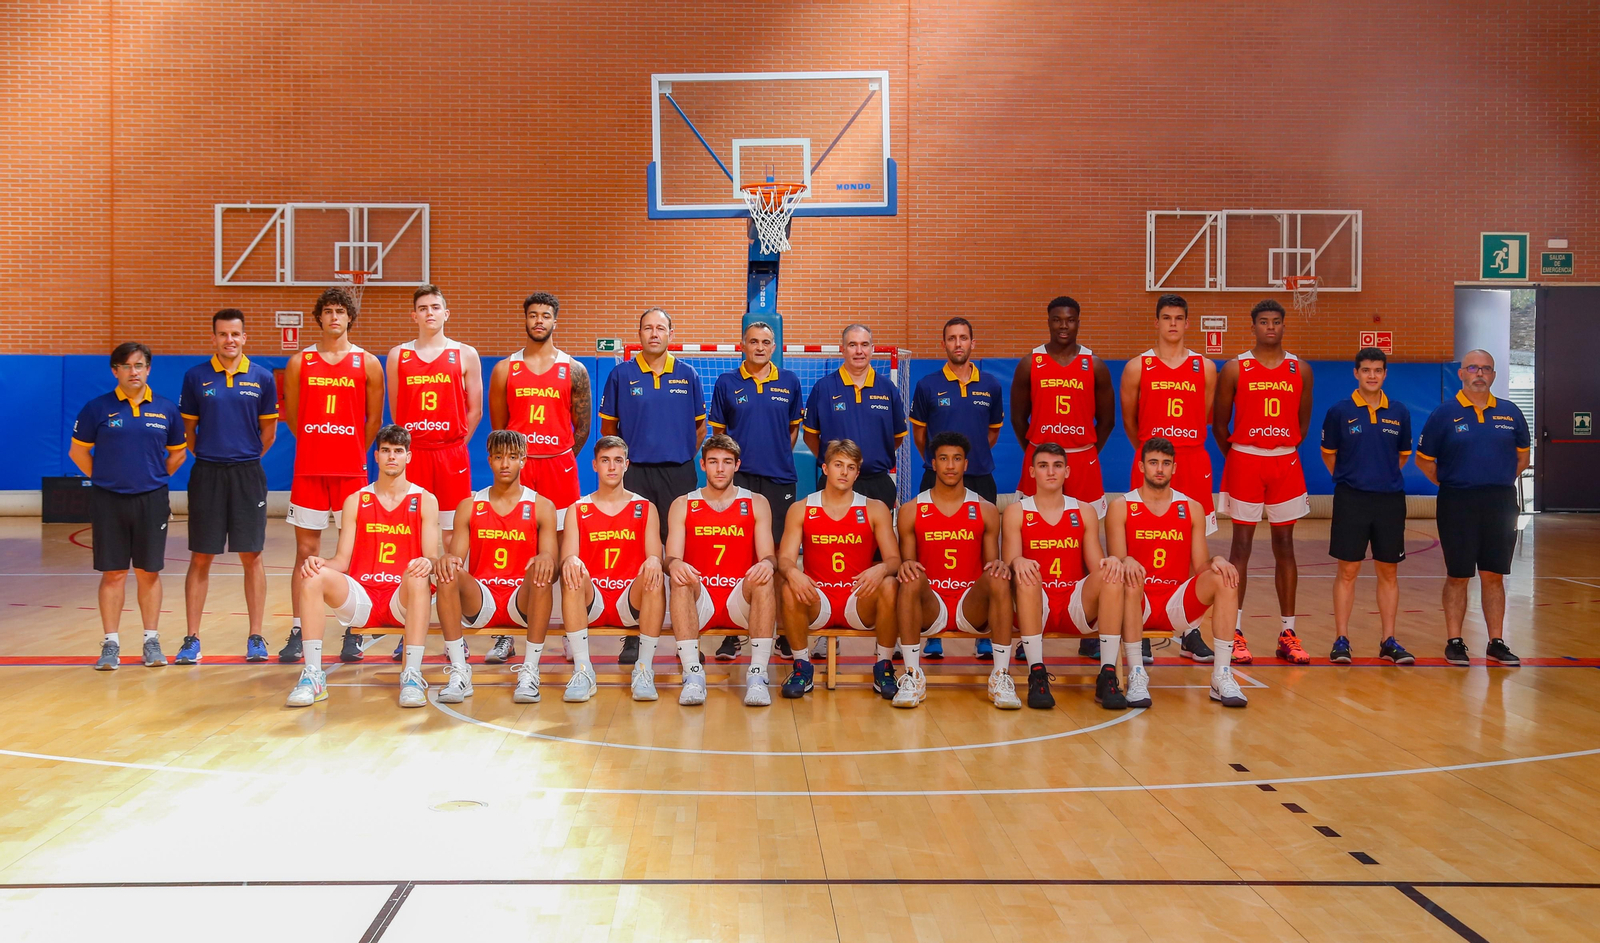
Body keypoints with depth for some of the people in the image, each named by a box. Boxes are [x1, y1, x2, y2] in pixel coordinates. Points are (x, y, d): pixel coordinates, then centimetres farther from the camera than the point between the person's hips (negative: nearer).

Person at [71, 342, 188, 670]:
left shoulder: (166, 409, 3)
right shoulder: (97, 408, -1)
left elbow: (178, 452, 14)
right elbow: (78, 451, 5)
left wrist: (156, 479, 8)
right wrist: (103, 479, 4)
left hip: (152, 501, 1)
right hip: (108, 501, -1)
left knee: (149, 572, 6)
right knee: (113, 573, 3)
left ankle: (152, 642, 16)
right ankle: (111, 644, 11)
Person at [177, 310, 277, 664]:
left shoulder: (262, 377, 2)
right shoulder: (196, 376, 2)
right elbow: (187, 428, 10)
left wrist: (245, 458, 8)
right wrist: (209, 456, 8)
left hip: (248, 474, 0)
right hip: (206, 475, 0)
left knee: (251, 557, 3)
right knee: (200, 558, 3)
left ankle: (256, 638, 11)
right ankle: (192, 639, 10)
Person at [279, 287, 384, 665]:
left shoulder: (367, 363, 4)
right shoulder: (300, 362, 7)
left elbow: (374, 420, 8)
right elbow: (292, 416, 13)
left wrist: (353, 453, 9)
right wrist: (318, 447, 13)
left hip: (352, 471, -1)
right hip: (308, 471, 1)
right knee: (305, 552, 3)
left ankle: (353, 634, 9)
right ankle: (298, 633, 8)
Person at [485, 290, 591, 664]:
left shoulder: (574, 370, 4)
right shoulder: (505, 369, 6)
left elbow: (582, 427, 8)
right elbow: (498, 426, 12)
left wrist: (559, 460, 8)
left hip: (560, 467, 0)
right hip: (517, 466, 1)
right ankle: (505, 635, 7)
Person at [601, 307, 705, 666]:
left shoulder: (687, 375, 7)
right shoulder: (622, 374, 4)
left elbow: (699, 425, 14)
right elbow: (608, 426, 9)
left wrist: (685, 456, 6)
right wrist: (621, 459, 1)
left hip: (679, 474, 1)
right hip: (635, 472, -1)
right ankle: (632, 635, 8)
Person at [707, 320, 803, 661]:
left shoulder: (789, 382, 8)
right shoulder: (727, 383, 5)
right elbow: (718, 431, 10)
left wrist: (778, 457, 9)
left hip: (780, 479, 1)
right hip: (739, 477, -1)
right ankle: (731, 634, 4)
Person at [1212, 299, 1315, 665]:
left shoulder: (1300, 370, 6)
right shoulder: (1235, 369, -1)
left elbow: (1303, 422, 13)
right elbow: (1219, 422, 3)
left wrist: (1285, 451, 8)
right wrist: (1234, 457, 2)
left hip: (1285, 463, 3)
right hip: (1244, 461, -2)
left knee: (1284, 546, 6)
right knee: (1241, 546, -1)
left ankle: (1287, 633, 12)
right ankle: (1235, 632, 4)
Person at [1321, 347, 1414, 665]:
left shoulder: (1399, 412, 4)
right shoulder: (1339, 411, -3)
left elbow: (1403, 454, 17)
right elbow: (1328, 453, 9)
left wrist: (1383, 476, 13)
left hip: (1390, 499, 2)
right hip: (1351, 499, -2)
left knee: (1388, 571, 7)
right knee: (1347, 570, -1)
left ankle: (1388, 641, 14)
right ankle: (1341, 640, 6)